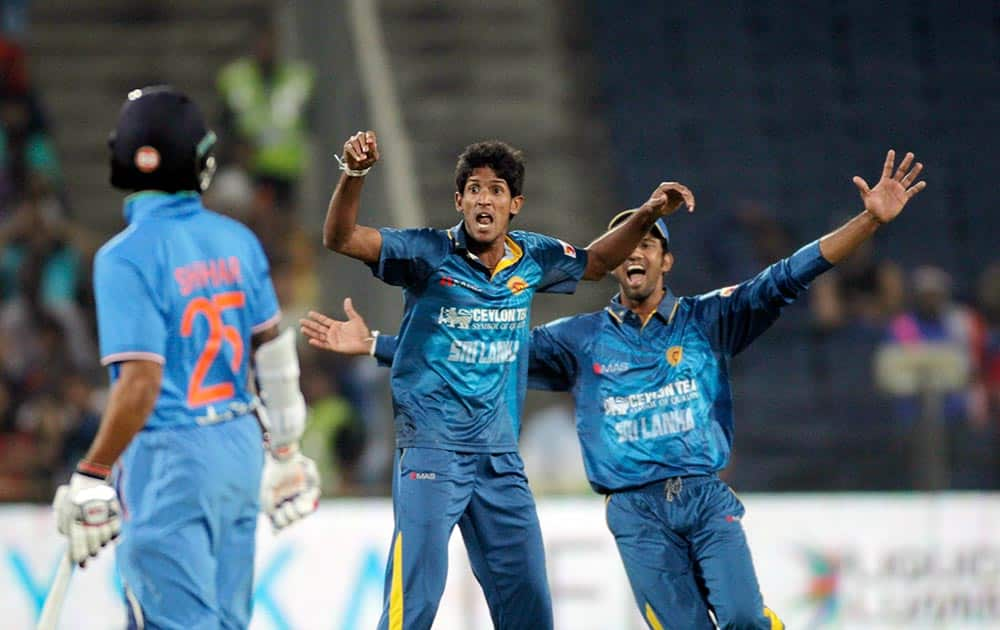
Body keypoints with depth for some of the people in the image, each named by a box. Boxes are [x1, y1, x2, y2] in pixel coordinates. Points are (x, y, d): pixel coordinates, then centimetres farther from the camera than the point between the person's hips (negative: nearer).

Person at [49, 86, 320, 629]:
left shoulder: (125, 257, -15)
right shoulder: (236, 241, 4)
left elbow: (141, 385, -20)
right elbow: (274, 354, 10)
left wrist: (90, 478, -14)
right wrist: (284, 452, 21)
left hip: (168, 461, -7)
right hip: (240, 447, 7)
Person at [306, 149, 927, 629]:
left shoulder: (707, 320, 9)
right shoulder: (579, 339, 11)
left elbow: (786, 279, 0)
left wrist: (870, 220, -11)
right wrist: (375, 344, 7)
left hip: (708, 500, -1)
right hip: (639, 514, 1)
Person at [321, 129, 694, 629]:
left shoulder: (531, 259, 7)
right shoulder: (430, 253, -7)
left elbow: (595, 262, 28)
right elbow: (340, 238, -18)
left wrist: (647, 215, 16)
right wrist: (353, 175, -35)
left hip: (501, 458, 5)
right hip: (432, 449, -5)